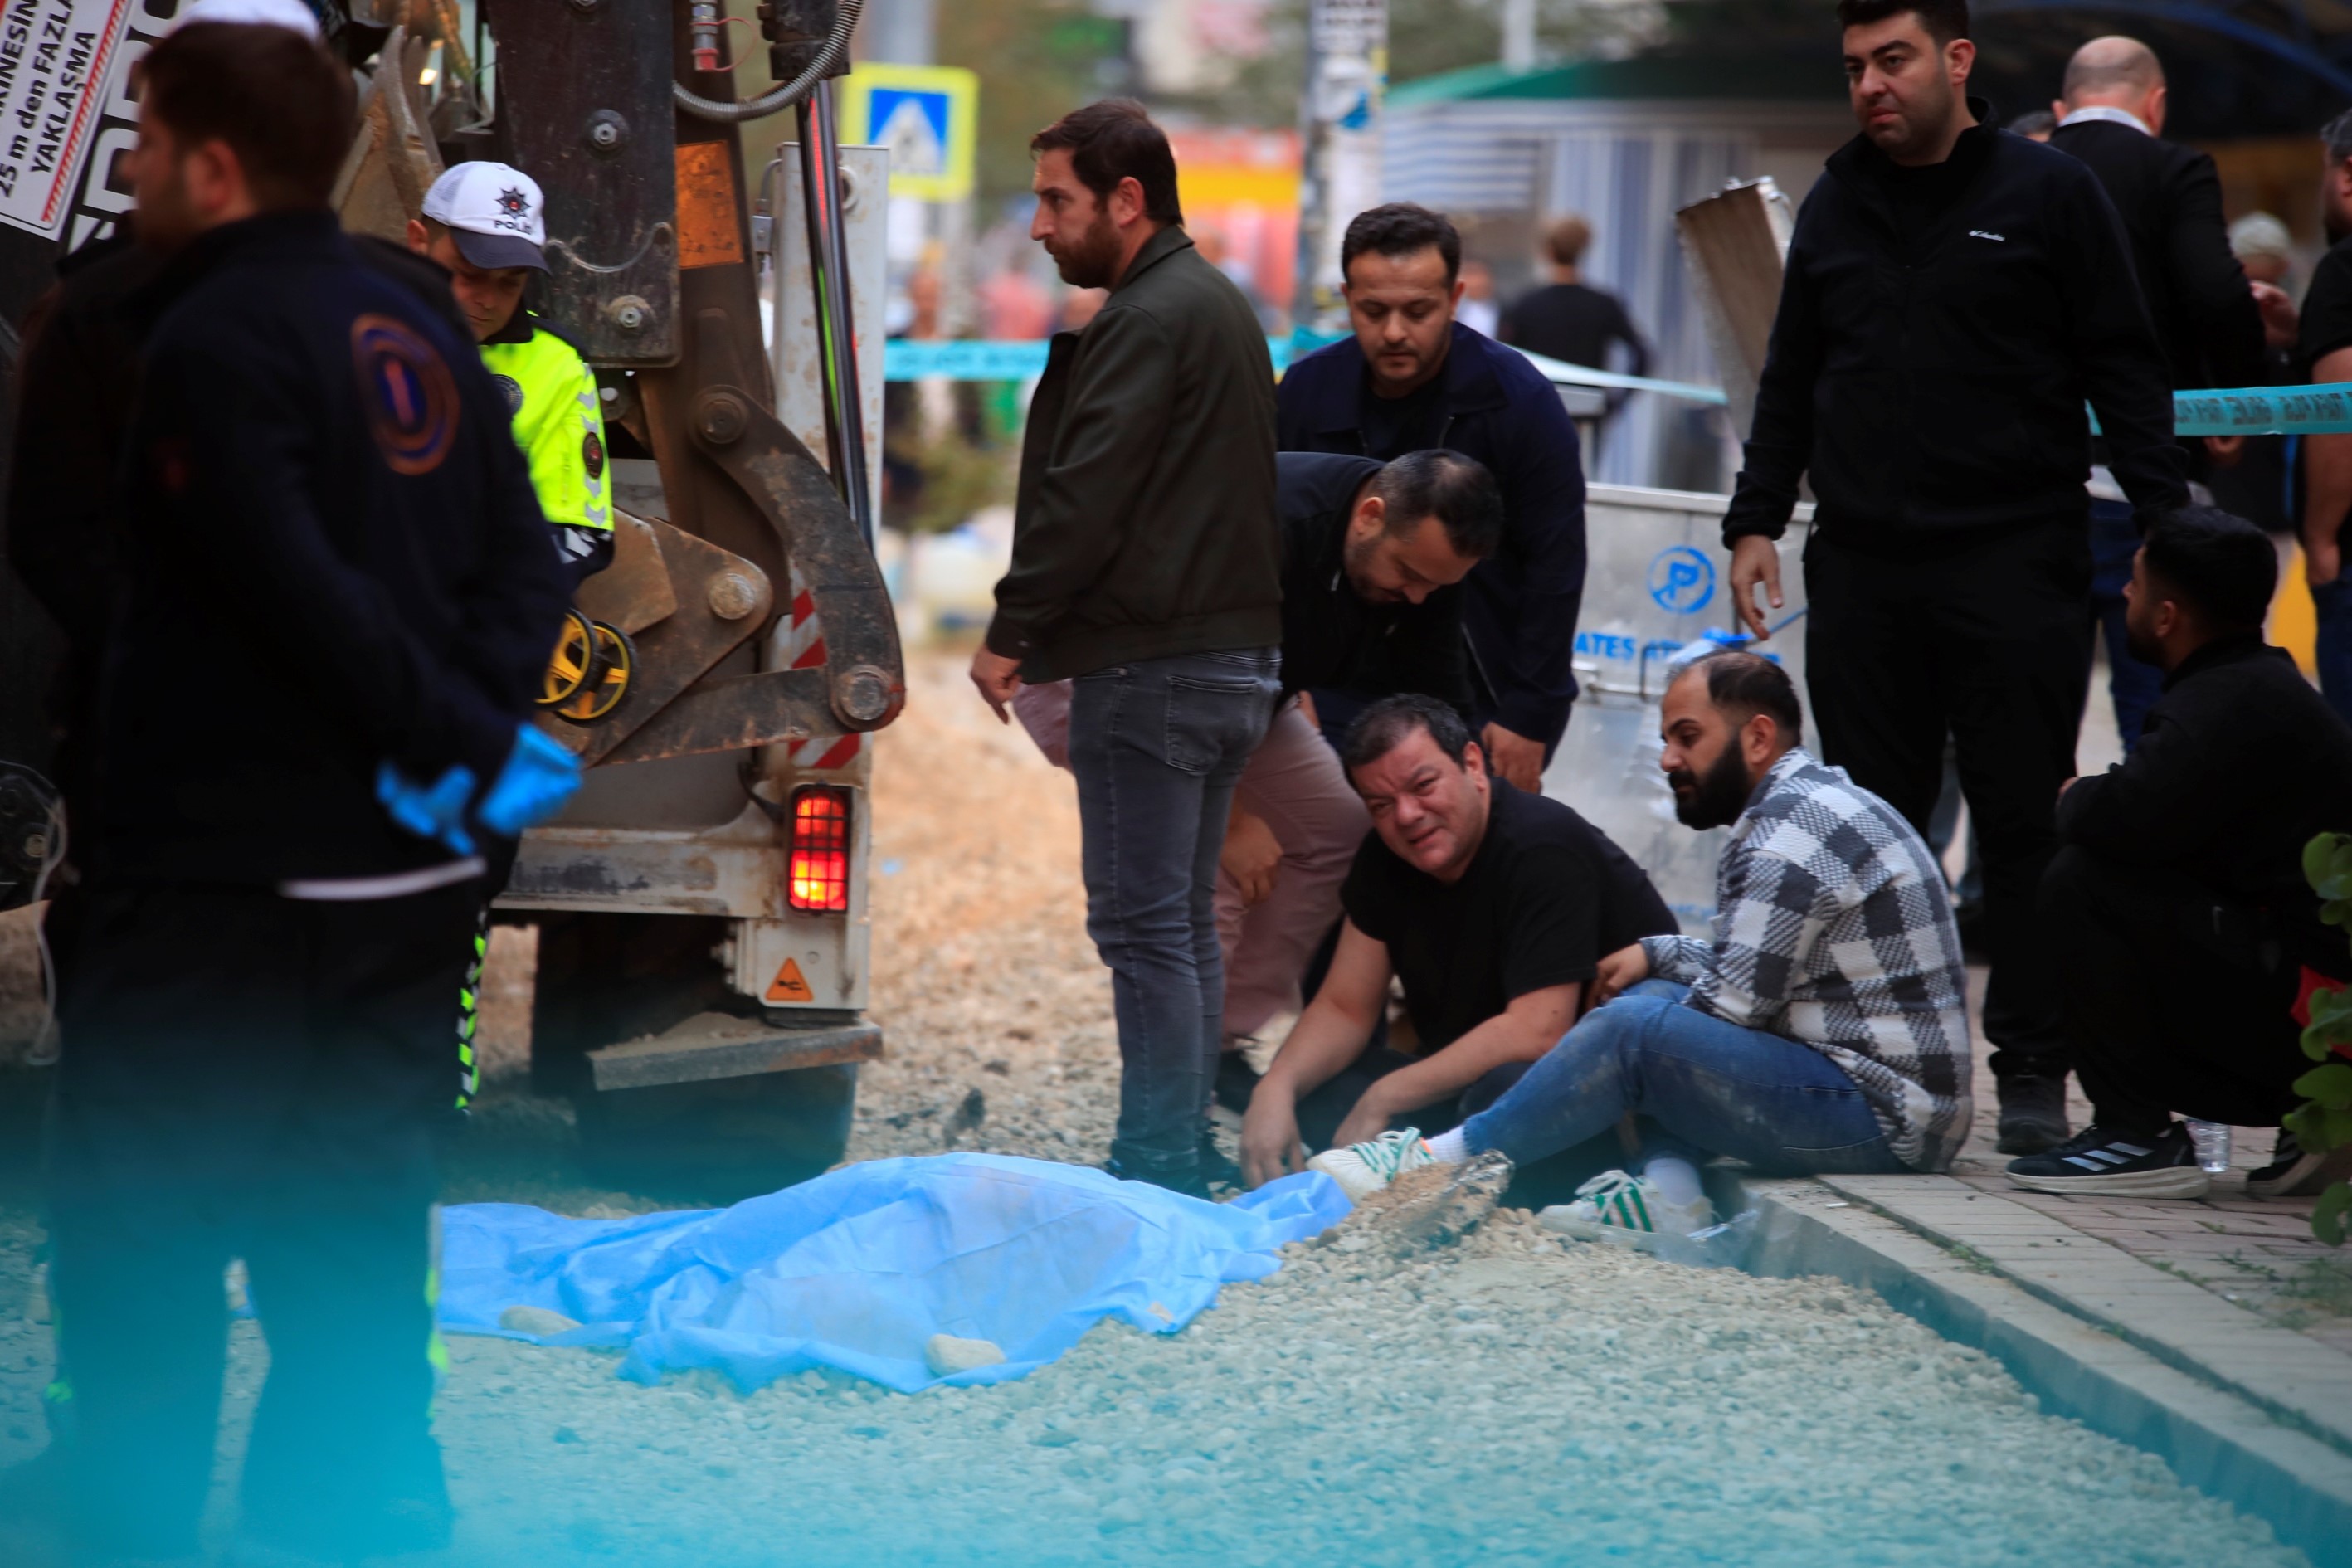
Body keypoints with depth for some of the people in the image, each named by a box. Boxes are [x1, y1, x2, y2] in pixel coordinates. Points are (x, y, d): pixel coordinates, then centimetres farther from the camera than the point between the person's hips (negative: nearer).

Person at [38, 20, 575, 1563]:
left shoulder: (212, 340, -14)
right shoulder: (416, 329, 11)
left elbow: (298, 591, -21)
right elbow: (523, 557, 7)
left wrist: (463, 738, -13)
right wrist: (476, 724, -6)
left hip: (227, 878, -8)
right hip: (407, 870, 8)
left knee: (138, 1241, -1)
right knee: (352, 1234, 13)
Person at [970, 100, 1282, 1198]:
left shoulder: (1145, 324, -14)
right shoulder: (1220, 307, 18)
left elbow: (1084, 500, -19)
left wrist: (1011, 633, -10)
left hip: (1151, 670, -10)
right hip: (1235, 657, 10)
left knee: (1144, 925, -7)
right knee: (1185, 922, 14)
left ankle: (1153, 1176, -6)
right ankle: (1182, 1164, 19)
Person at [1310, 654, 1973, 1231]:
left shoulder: (1798, 828, -15)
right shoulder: (1811, 806, 18)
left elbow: (1735, 1004, -17)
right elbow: (1752, 975, 22)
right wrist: (1657, 954, 7)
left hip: (1881, 1116, -11)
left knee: (1636, 1030, -19)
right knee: (1652, 996, 13)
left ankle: (1446, 1163, -11)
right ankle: (1670, 1194, -7)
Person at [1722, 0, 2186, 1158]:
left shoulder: (2048, 193, 1)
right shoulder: (1837, 204, 14)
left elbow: (2124, 368, 0)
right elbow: (1792, 381, 20)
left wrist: (2162, 515, -9)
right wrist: (1755, 520, 12)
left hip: (2015, 570, -4)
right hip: (1861, 572, 4)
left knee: (2024, 823, -1)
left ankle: (2031, 1073, 4)